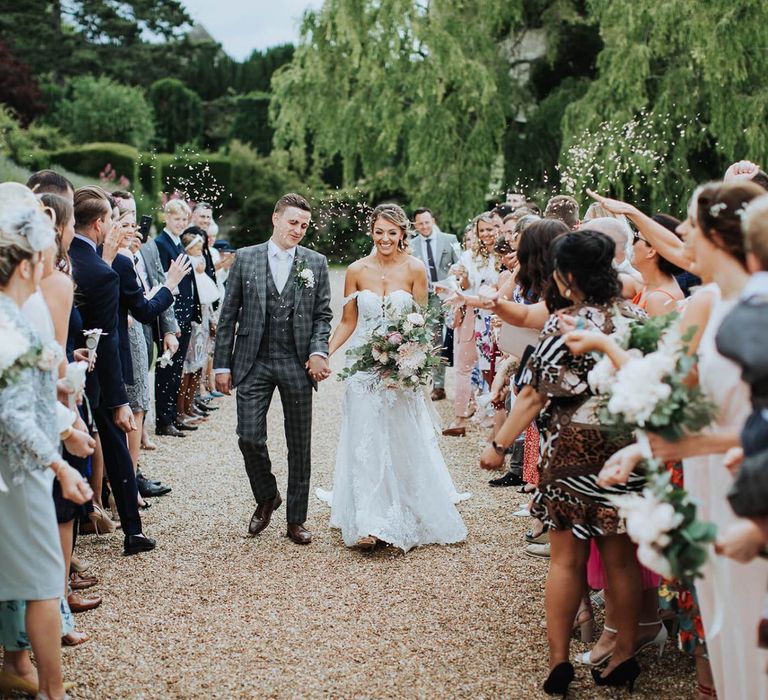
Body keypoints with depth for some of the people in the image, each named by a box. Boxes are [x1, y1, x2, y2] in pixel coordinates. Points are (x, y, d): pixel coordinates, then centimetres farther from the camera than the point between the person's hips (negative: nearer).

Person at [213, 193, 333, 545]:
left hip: (298, 364, 1)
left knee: (300, 446, 6)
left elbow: (322, 315, 6)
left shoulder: (316, 263, 5)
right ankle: (266, 497, 24)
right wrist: (222, 364, 1)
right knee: (249, 438, -5)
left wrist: (318, 352, -11)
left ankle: (296, 519, 18)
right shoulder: (245, 258, 3)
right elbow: (228, 315, 4)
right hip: (253, 363, 0)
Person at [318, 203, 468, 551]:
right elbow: (348, 321, 5)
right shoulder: (356, 270, 0)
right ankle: (368, 521, 1)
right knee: (365, 443, -2)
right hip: (364, 367, 1)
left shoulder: (414, 269, -3)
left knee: (403, 442, 7)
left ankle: (405, 516, 23)